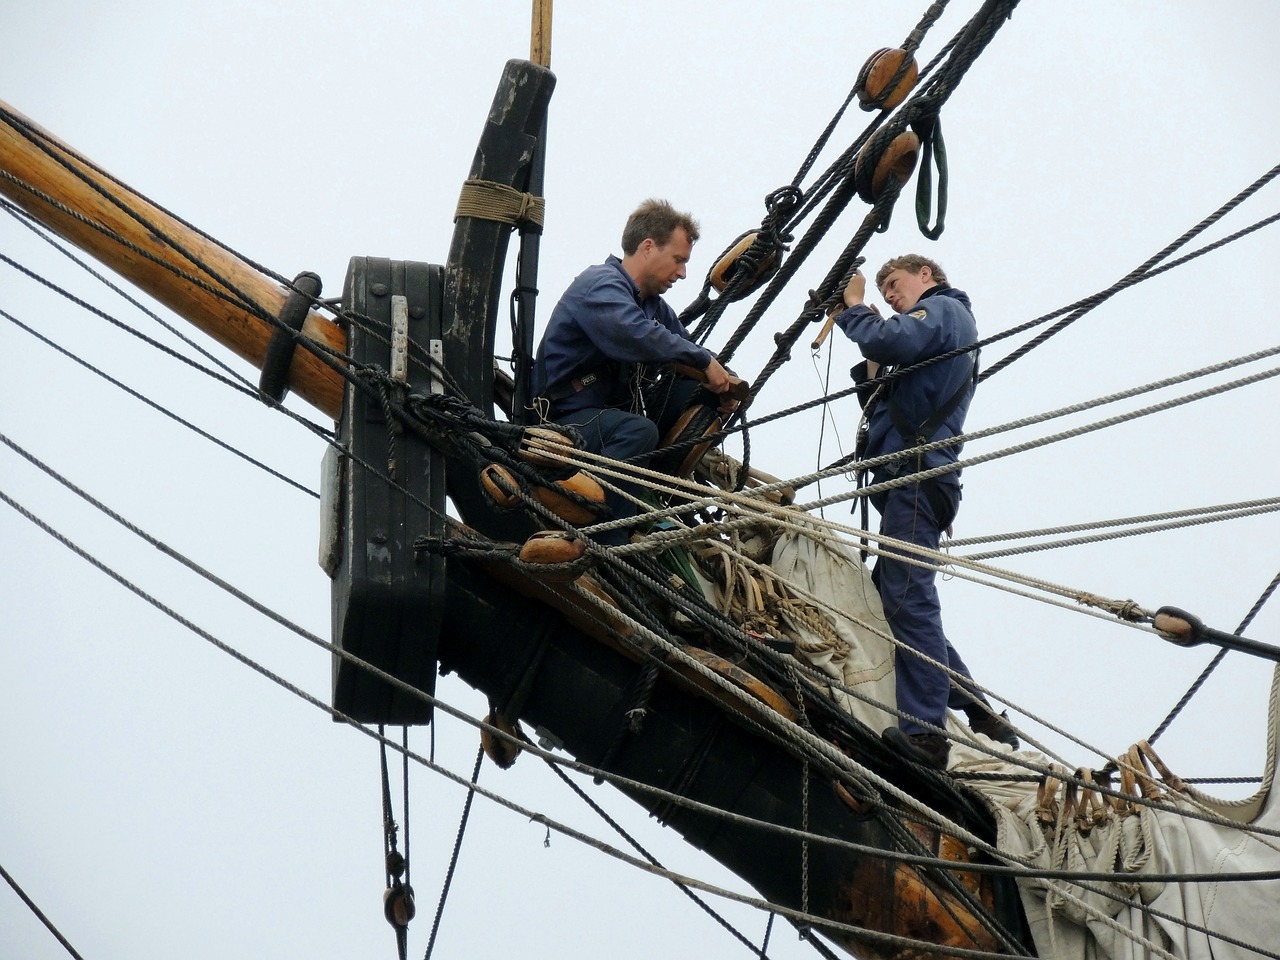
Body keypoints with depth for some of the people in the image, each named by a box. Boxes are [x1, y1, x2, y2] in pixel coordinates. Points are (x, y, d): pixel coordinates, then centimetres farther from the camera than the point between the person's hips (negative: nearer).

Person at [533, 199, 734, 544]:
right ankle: (606, 547, -37)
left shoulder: (652, 303, 16)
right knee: (638, 431, -35)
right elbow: (637, 336, -32)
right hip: (564, 421, -10)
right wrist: (704, 361, -25)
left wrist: (721, 378, -4)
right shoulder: (599, 285, -14)